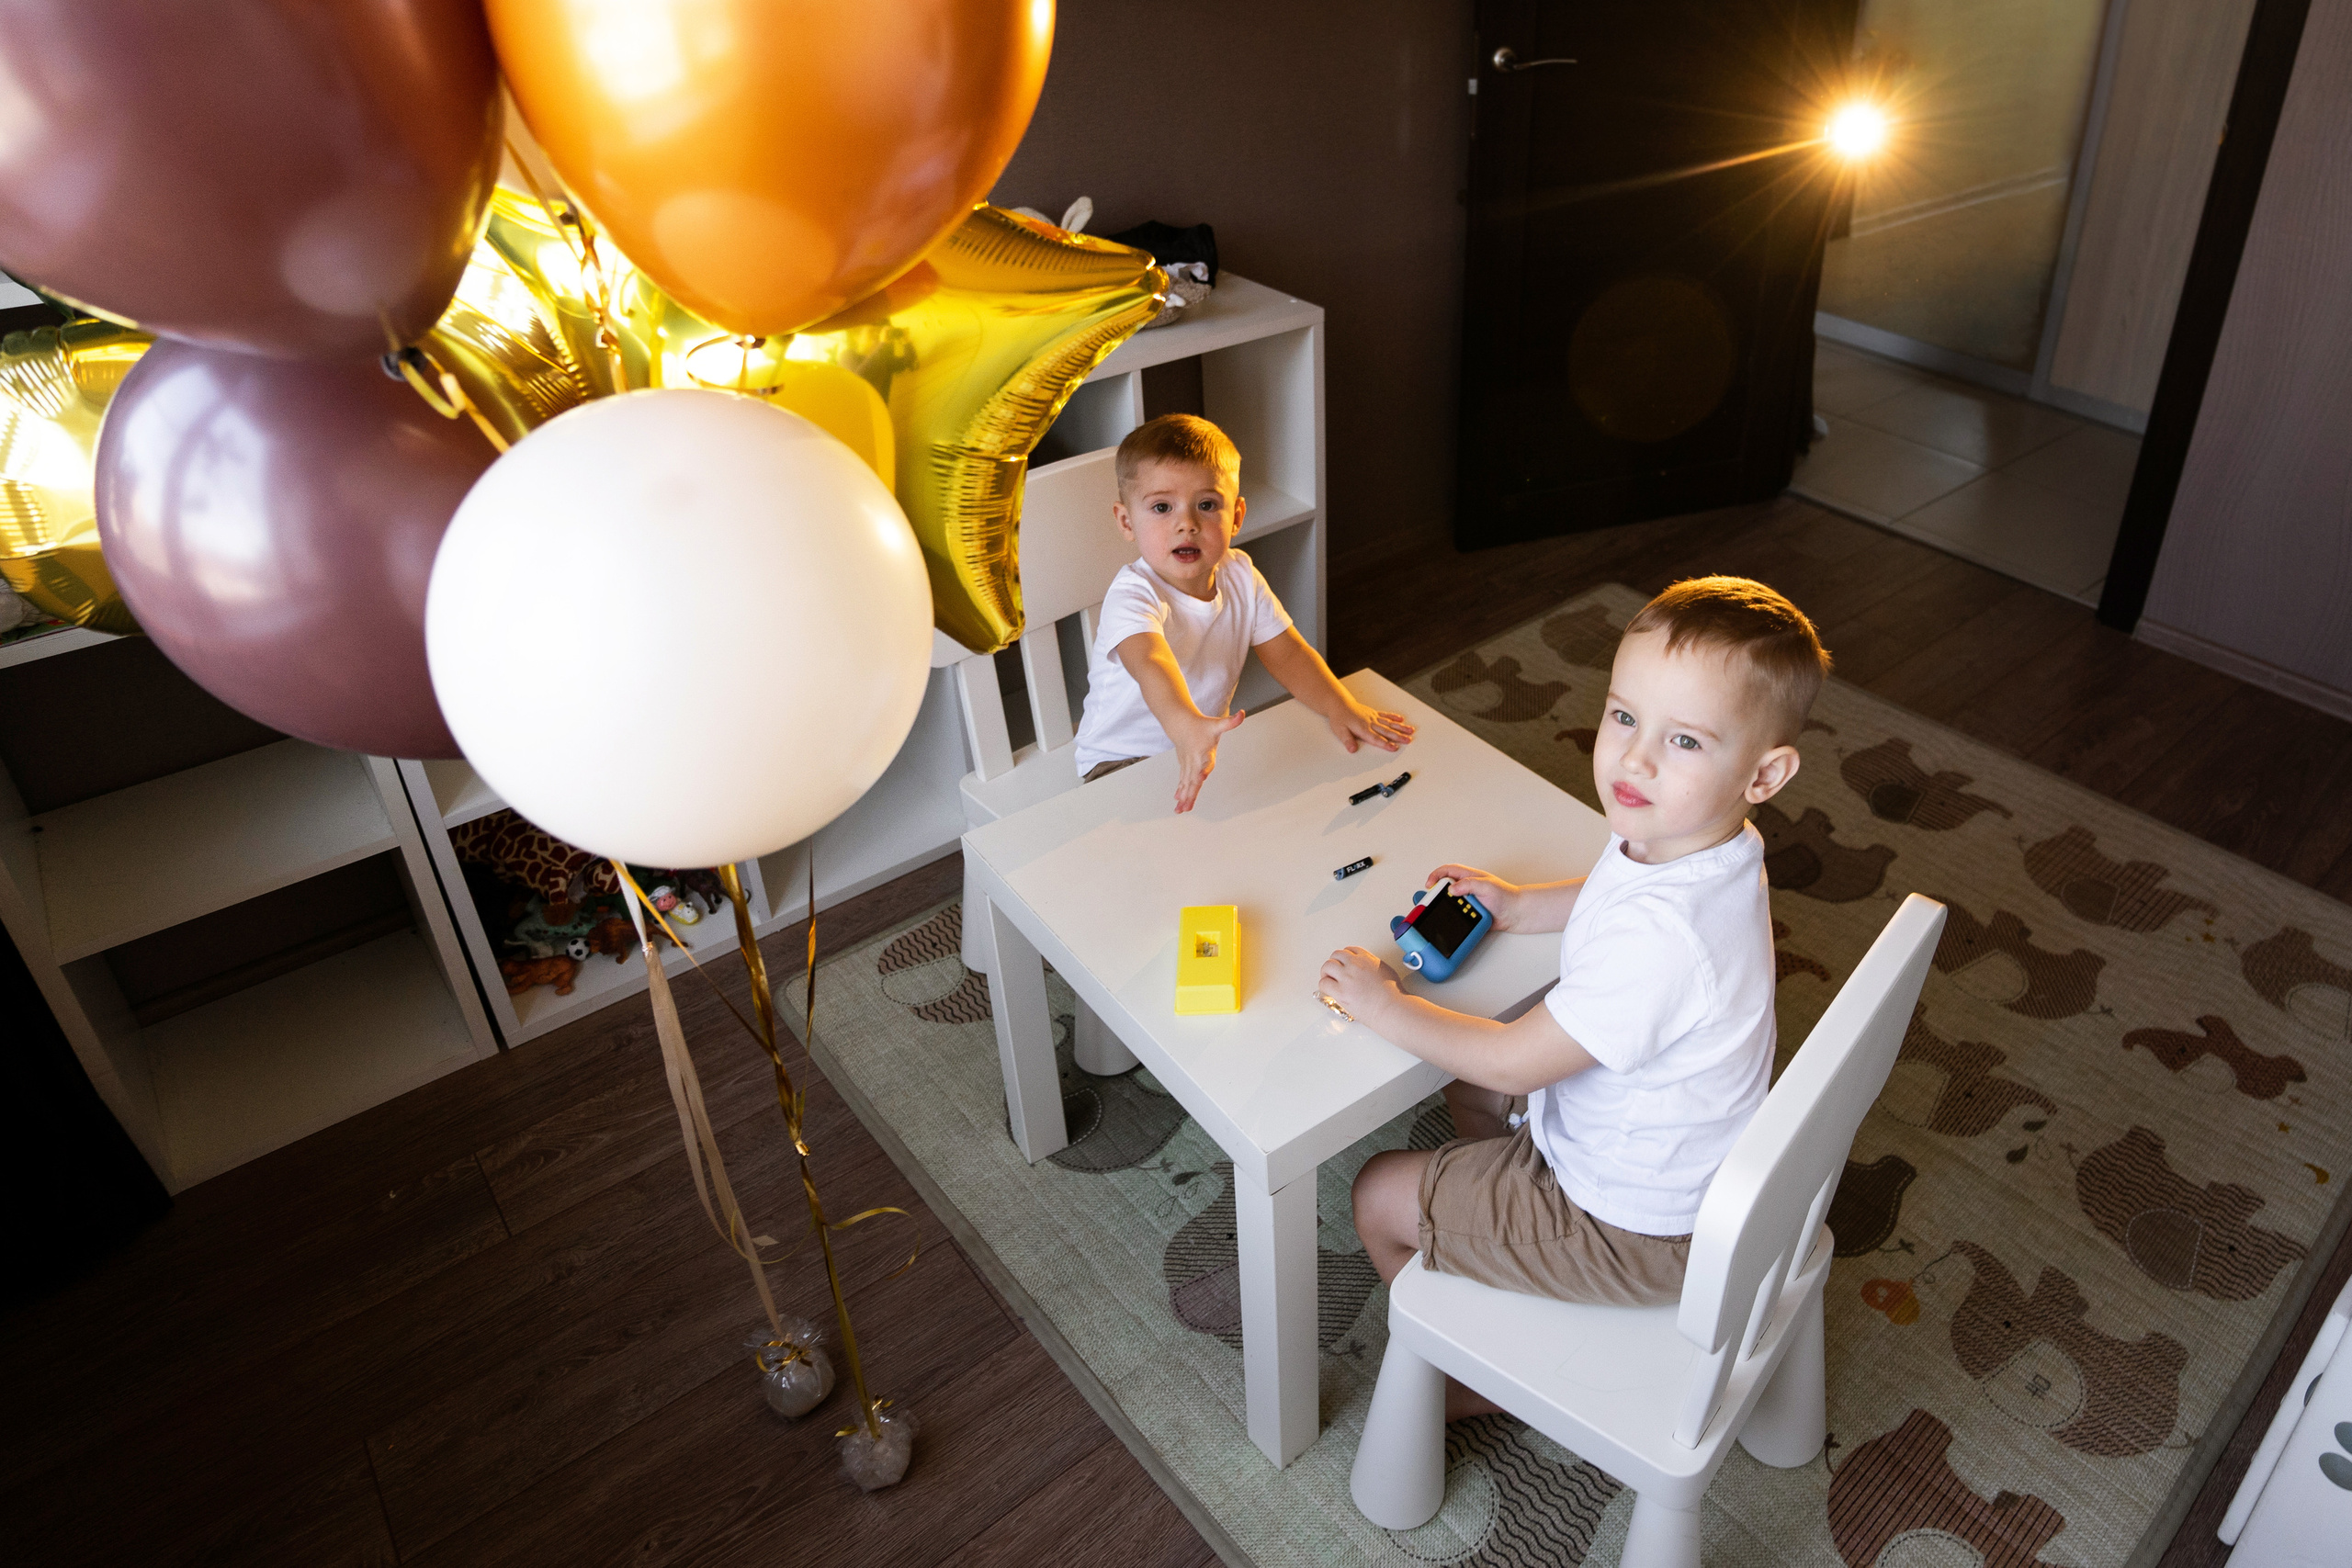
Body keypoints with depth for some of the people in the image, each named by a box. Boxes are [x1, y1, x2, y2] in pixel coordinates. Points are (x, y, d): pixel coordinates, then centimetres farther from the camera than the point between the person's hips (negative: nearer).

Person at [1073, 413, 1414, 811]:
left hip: (1210, 744, 6)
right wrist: (1186, 726, -69)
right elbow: (1151, 663, -48)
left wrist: (1340, 707, -22)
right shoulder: (1132, 594, -27)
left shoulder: (1240, 577, -5)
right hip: (1122, 761, -6)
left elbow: (1286, 652, -3)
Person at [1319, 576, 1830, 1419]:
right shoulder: (1695, 841, -11)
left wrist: (1382, 1004, -16)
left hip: (1634, 1227, -9)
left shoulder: (1656, 938, -41)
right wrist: (1521, 905, 8)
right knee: (1466, 1092, 27)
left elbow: (1511, 1061, -28)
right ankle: (1495, 1255, 45)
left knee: (1381, 1196, 6)